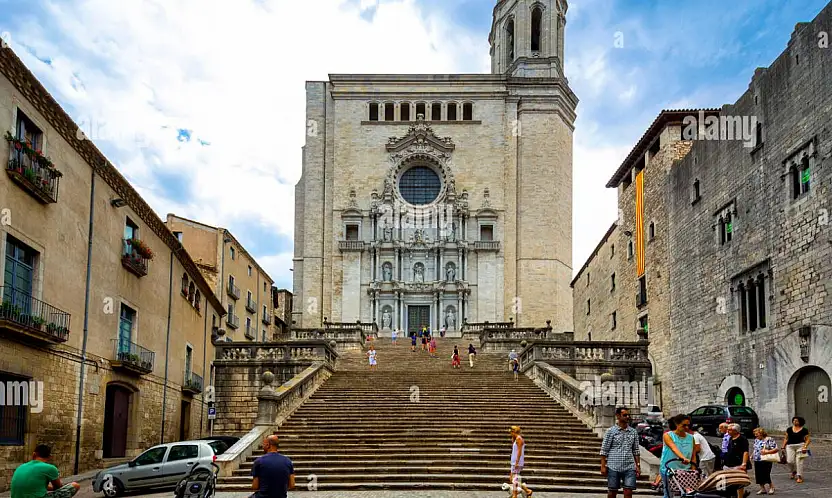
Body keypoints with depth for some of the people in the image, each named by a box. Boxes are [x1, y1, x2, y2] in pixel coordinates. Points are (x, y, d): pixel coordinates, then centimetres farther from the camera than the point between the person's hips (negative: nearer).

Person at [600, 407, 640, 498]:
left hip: (629, 467, 2)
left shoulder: (633, 432, 10)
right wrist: (603, 466, -5)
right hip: (614, 467, -2)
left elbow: (636, 451, 15)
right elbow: (604, 450, -1)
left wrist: (638, 466, 8)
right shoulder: (611, 431, -1)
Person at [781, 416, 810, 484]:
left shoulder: (804, 430, 1)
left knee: (799, 461, -7)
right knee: (790, 461, -7)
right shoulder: (789, 429, 9)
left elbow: (807, 439, 2)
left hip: (800, 446, -3)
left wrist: (805, 447, -12)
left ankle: (799, 477, 1)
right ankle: (794, 472, 23)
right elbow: (786, 439, 14)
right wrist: (783, 447, 10)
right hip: (790, 446, 3)